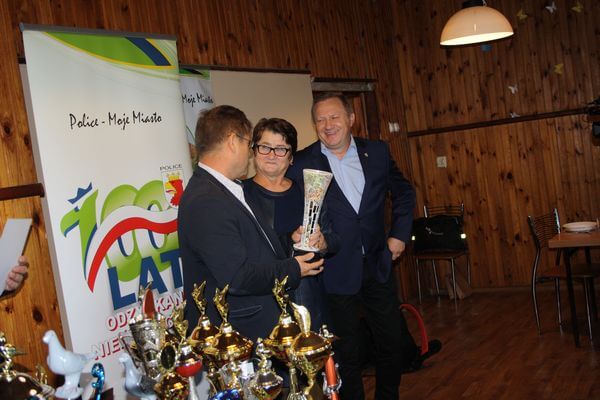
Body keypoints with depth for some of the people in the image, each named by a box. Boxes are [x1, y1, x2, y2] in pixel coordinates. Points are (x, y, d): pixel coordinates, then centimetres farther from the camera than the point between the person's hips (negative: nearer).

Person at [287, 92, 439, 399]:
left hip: (378, 266, 4)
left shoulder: (377, 152, 1)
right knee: (345, 353, 10)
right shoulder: (301, 163, -8)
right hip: (336, 273, -3)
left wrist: (400, 234, 7)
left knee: (391, 343, 17)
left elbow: (403, 192, 14)